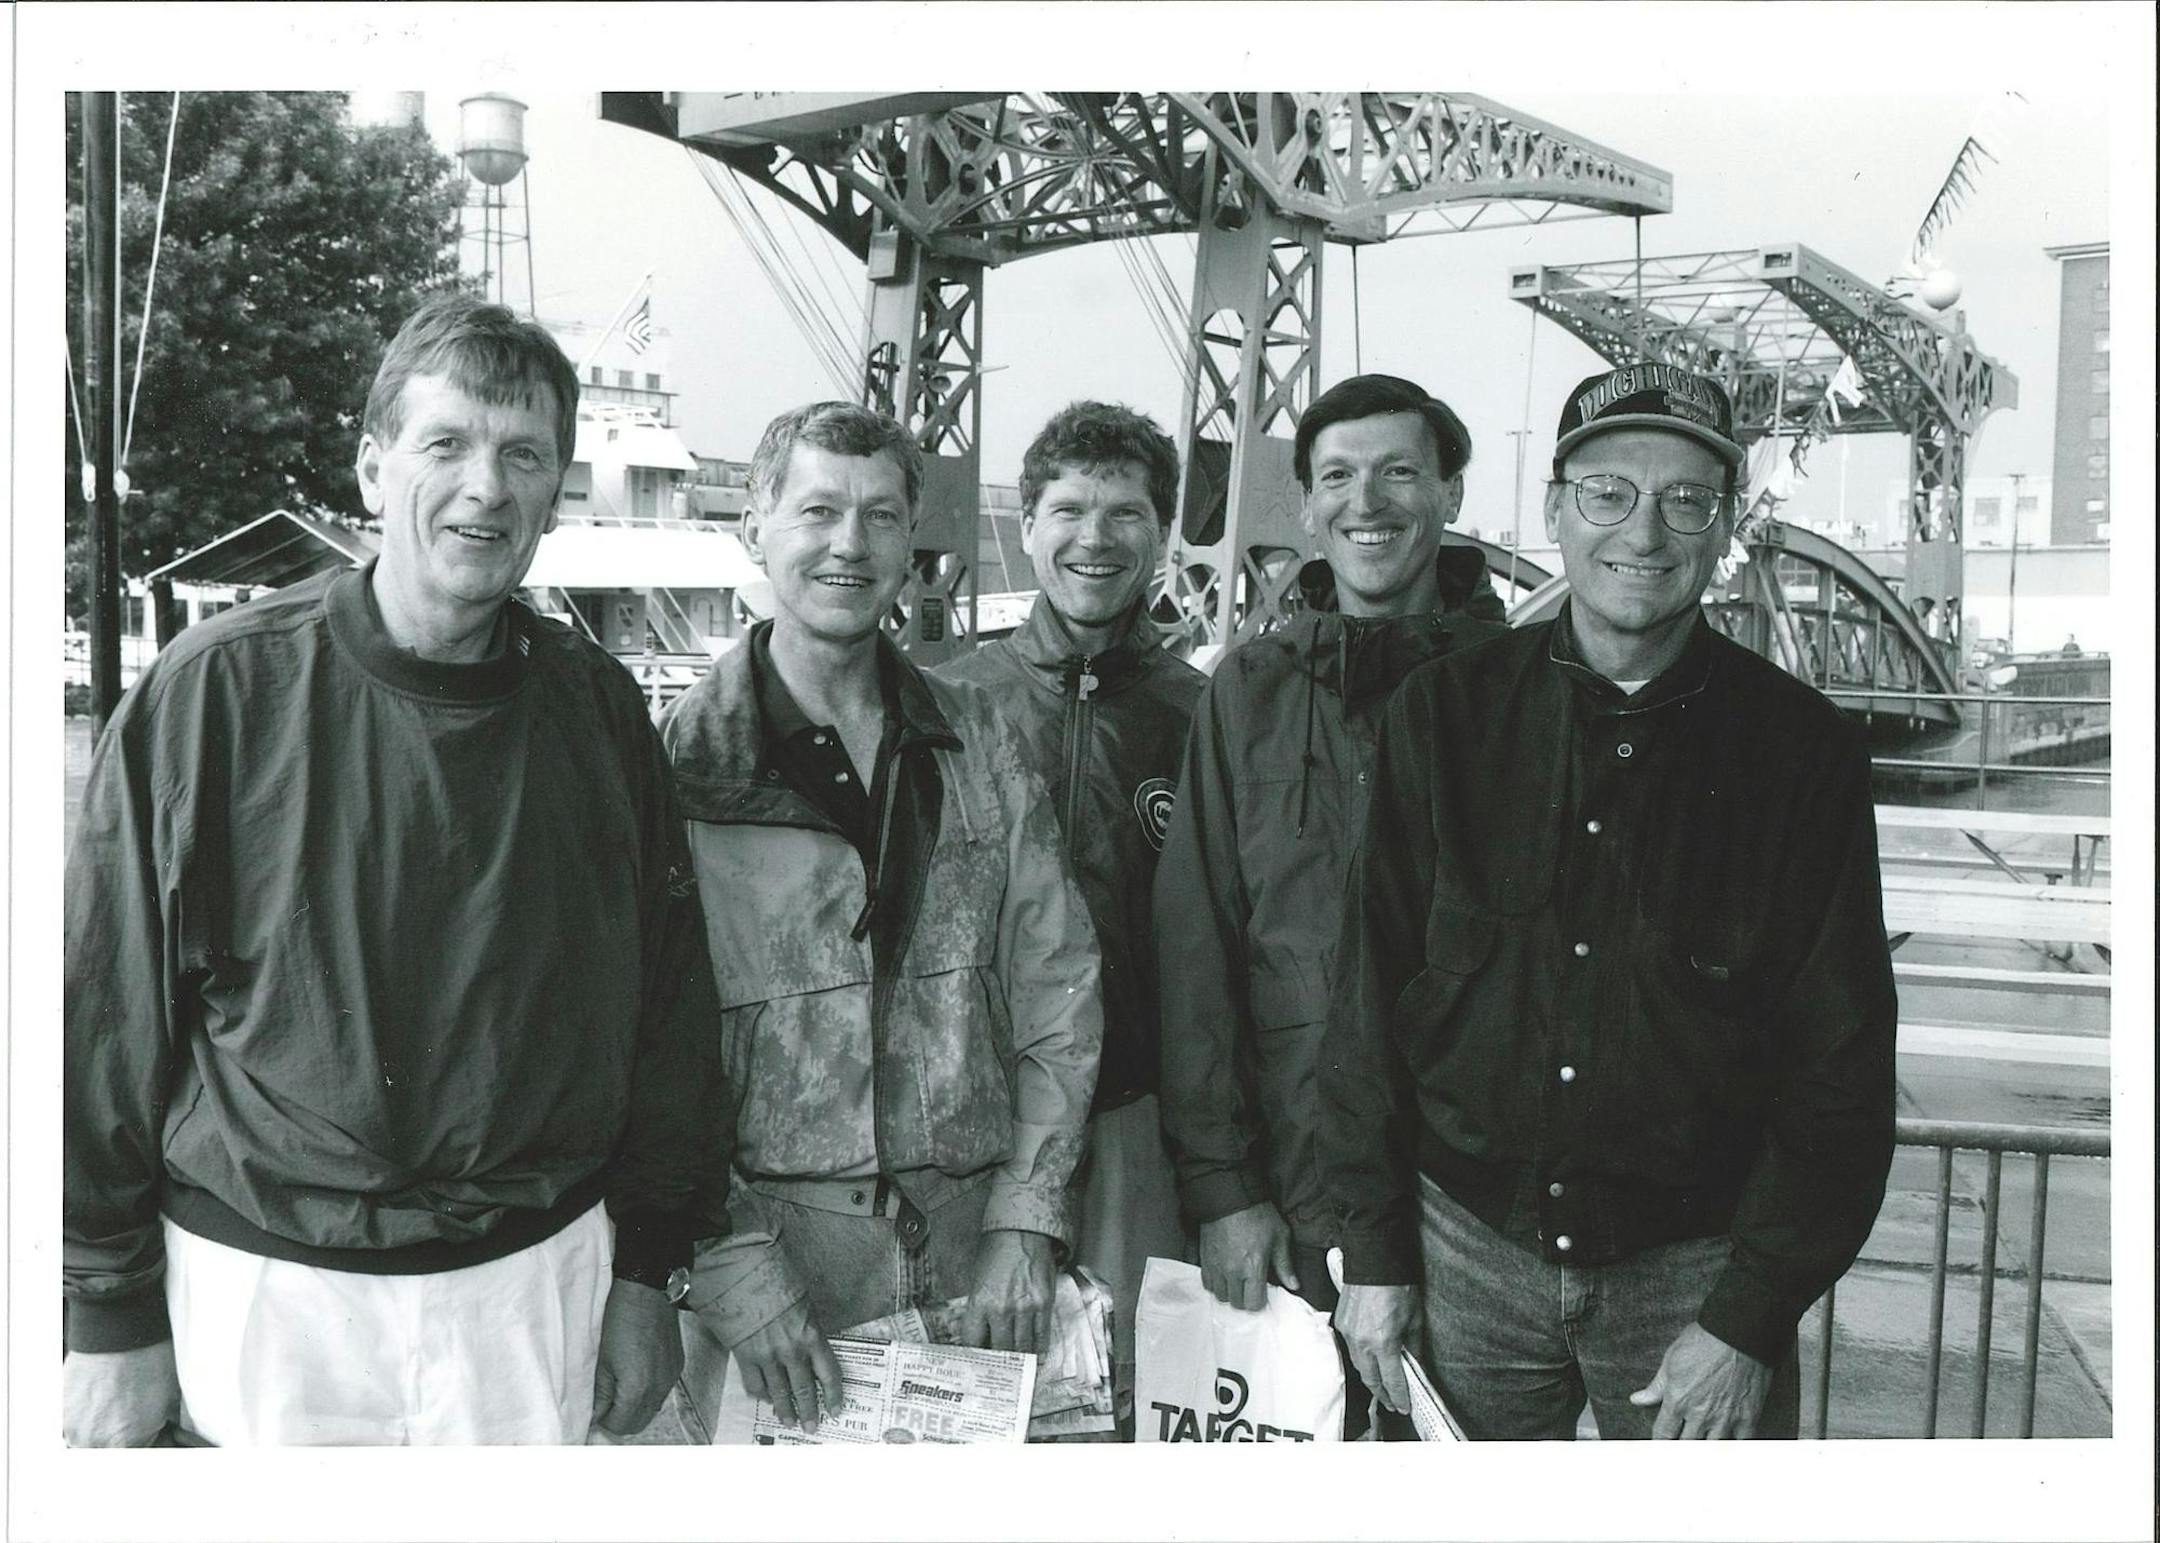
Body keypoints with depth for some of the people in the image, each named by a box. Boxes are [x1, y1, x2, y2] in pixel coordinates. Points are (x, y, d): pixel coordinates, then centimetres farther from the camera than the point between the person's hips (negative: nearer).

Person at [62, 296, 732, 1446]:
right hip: (264, 1291, -2)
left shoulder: (598, 708, 0)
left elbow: (666, 998, 6)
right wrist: (113, 1314, -3)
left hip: (534, 1281, 3)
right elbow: (109, 1013, -5)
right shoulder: (215, 691, -9)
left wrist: (647, 1269, 7)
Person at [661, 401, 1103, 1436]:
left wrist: (1025, 1221, -1)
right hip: (770, 1243, -3)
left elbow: (1058, 983, 6)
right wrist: (732, 1263, -15)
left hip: (976, 1246, 3)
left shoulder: (975, 739, 7)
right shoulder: (682, 761, -4)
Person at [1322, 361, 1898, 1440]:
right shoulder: (1444, 714, -1)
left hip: (1697, 1262, -1)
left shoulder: (1805, 749, -4)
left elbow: (1841, 1067, -4)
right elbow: (1369, 991, 2)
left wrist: (1749, 1319, -9)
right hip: (1468, 1245, 1)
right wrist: (1373, 1248, -1)